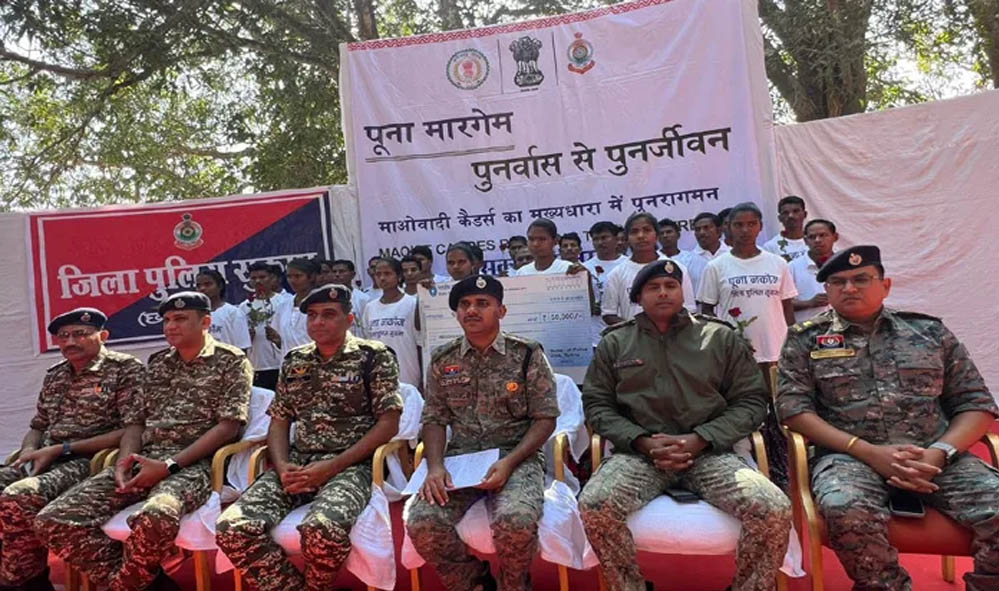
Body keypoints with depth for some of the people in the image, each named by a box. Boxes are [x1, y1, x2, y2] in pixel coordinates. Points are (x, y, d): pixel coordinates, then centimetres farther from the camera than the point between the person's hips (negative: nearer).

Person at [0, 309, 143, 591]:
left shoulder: (125, 368, -5)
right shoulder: (54, 375, 18)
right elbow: (37, 427, 26)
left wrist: (62, 449, -14)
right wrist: (29, 452, 0)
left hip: (88, 462, -8)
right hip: (44, 462, 8)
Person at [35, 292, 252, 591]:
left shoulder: (232, 361, 1)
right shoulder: (157, 363, 20)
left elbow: (228, 427, -8)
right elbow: (135, 421, 18)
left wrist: (169, 465, -16)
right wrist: (124, 461, -4)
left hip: (192, 463, -6)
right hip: (143, 461, 7)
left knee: (153, 519, -37)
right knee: (54, 520, -12)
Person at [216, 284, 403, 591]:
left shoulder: (375, 357, 0)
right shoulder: (294, 361, 16)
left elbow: (388, 424, -6)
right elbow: (279, 422, 17)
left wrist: (332, 466, -14)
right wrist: (282, 466, -5)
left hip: (350, 465, -4)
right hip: (297, 464, 5)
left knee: (321, 530, -34)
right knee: (232, 528, -20)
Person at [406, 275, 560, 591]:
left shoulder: (528, 354, -1)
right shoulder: (442, 360, 8)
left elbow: (545, 418, -2)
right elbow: (434, 419, 9)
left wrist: (509, 462, -16)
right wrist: (435, 466, -10)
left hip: (517, 458, -2)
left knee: (516, 521, -32)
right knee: (422, 524, -24)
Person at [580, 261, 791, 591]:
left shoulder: (721, 337, 10)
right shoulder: (615, 343, 10)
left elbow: (751, 401, 6)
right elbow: (597, 405, 7)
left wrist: (697, 440, -8)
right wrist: (643, 441, -9)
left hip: (709, 451, 1)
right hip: (638, 451, 0)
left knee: (775, 510, -23)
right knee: (594, 506, -28)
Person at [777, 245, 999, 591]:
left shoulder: (929, 330, 15)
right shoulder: (805, 338, 8)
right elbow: (794, 408, -1)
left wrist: (939, 453, -8)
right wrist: (868, 451, -12)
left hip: (935, 456, 3)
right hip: (850, 456, -2)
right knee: (847, 512, -34)